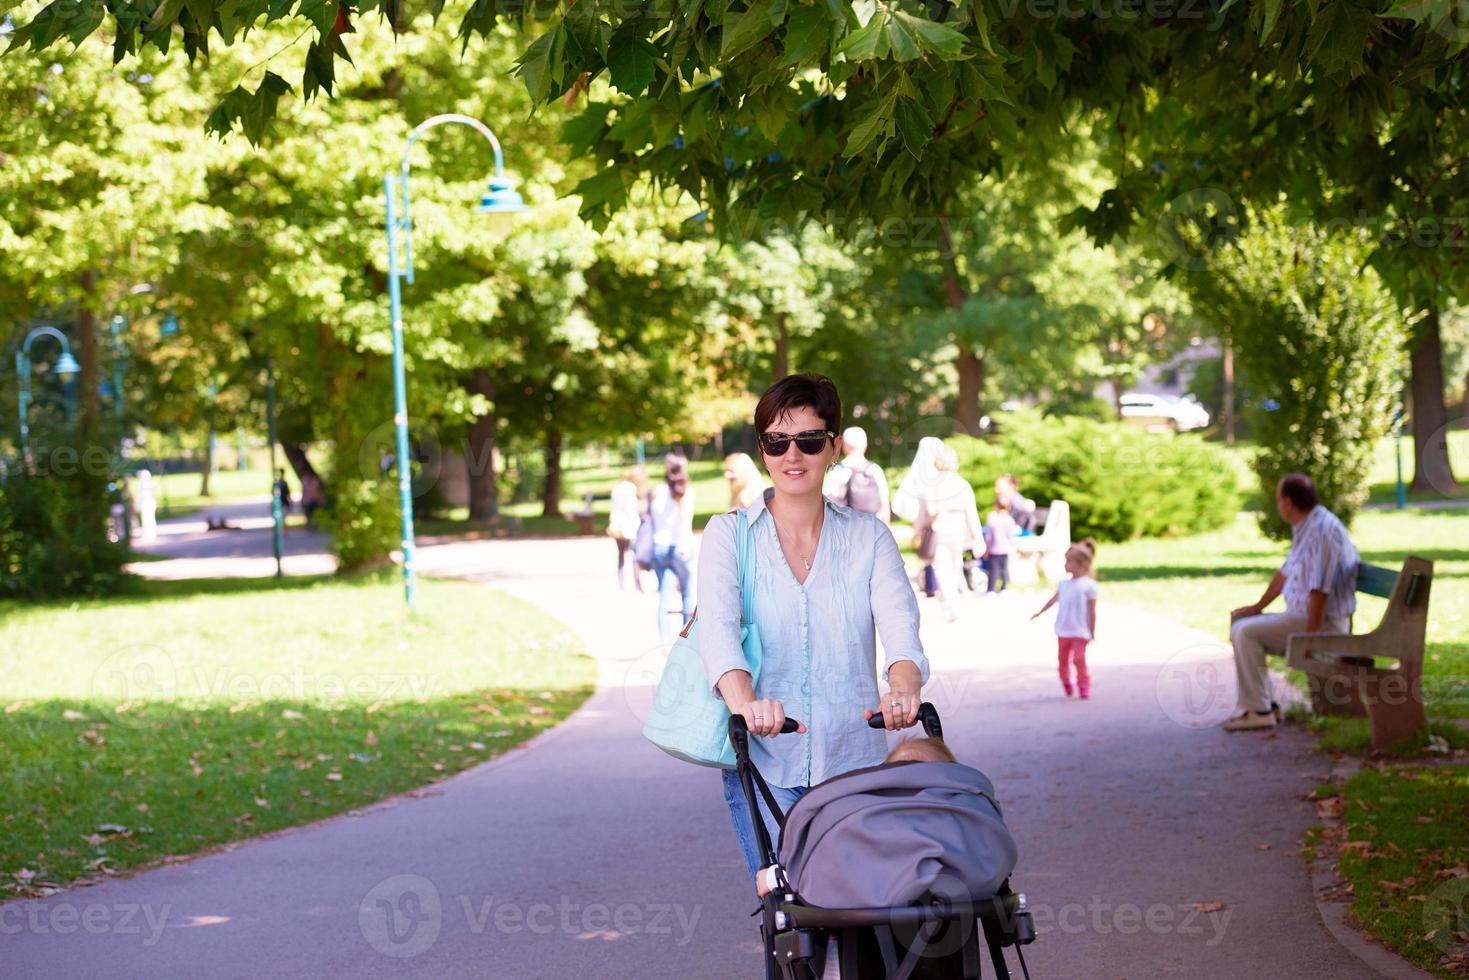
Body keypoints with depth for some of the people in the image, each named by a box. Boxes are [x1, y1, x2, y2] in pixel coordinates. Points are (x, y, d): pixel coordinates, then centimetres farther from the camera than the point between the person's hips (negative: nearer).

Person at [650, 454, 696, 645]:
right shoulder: (686, 491, -4)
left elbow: (649, 516, 8)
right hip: (678, 547, -4)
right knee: (688, 593, 8)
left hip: (659, 547, 4)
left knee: (664, 595, 4)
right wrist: (684, 542, -28)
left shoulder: (657, 491, 8)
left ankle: (665, 641, -3)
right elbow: (686, 516, -18)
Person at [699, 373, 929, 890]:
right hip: (763, 766, -1)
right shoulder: (730, 534, 3)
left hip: (855, 766, 2)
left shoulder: (869, 537, 8)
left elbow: (900, 628, -8)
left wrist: (903, 690, -31)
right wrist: (746, 703, -34)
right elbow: (716, 630, -13)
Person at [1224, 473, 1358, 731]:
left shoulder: (1321, 530, -21)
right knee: (1239, 625, 15)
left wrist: (1310, 634, -25)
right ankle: (1256, 703, 12)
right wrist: (1257, 607, 26)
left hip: (1324, 622, -11)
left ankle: (1258, 711, -18)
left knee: (1245, 632, -20)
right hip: (1301, 614, 11)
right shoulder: (1305, 528, 12)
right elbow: (1286, 572, 24)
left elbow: (1319, 589, -25)